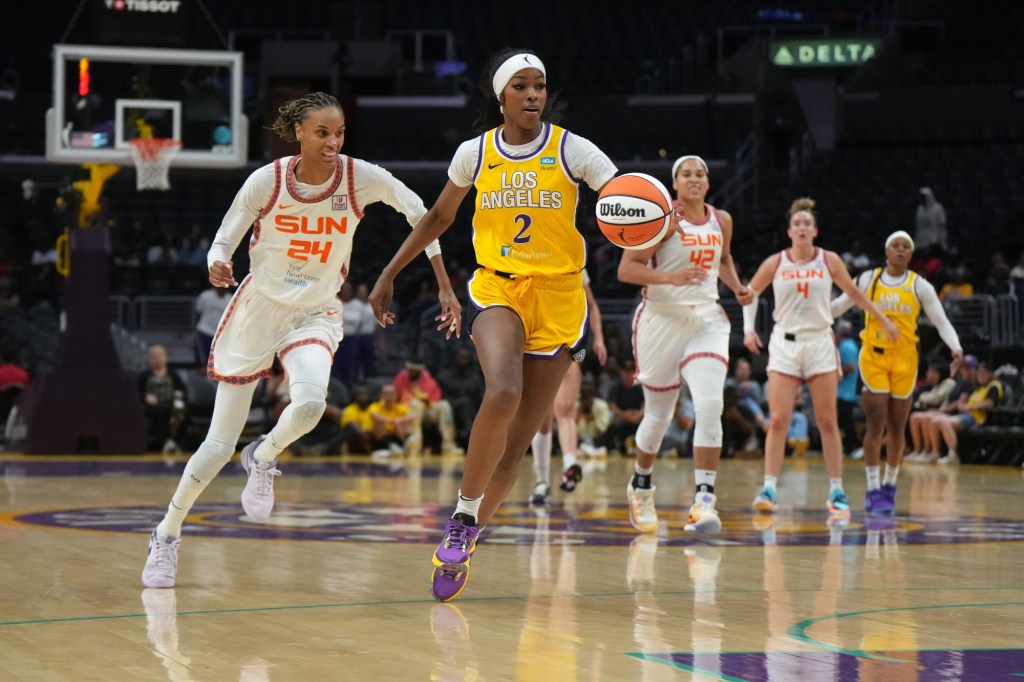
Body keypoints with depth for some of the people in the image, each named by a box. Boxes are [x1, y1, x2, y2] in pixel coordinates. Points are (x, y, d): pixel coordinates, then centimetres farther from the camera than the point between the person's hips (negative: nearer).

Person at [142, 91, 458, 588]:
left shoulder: (360, 178, -12)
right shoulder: (266, 181, -14)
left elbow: (418, 213, 2)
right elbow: (223, 241, -5)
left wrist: (444, 286, 1)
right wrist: (217, 266, -28)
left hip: (316, 314, 1)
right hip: (256, 308, -1)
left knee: (310, 403, -32)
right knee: (219, 445, 0)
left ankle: (263, 459, 2)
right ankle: (166, 535, 23)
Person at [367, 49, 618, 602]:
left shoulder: (572, 150, -4)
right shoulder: (475, 153, 2)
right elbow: (439, 217, 17)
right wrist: (389, 275, 18)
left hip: (558, 296, 0)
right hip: (496, 287, 0)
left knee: (518, 438, 1)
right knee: (502, 394, -30)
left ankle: (465, 540, 19)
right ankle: (463, 517, -12)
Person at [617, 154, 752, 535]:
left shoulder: (721, 221, 8)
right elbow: (626, 269, -14)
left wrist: (737, 287, 9)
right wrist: (670, 277, -28)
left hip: (707, 321, 3)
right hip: (662, 320, -3)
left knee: (710, 406, -19)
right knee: (658, 415, 8)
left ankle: (704, 500, -20)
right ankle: (640, 486, 35)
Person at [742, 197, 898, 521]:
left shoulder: (829, 261, 1)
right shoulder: (775, 263, 0)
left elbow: (854, 293, 14)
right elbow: (750, 292, 14)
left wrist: (883, 319, 18)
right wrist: (748, 329, 3)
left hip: (820, 343, 0)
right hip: (784, 345, 0)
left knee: (827, 421, 1)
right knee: (778, 420, -10)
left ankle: (836, 492, 7)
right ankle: (769, 488, -6)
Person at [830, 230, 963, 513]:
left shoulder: (919, 286, 2)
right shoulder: (868, 279, 4)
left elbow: (941, 322, 1)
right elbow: (841, 304, 14)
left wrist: (956, 348, -15)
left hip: (904, 361, 1)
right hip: (873, 357, -1)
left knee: (897, 428, 6)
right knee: (875, 425, -9)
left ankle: (889, 485, 23)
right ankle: (873, 490, -5)